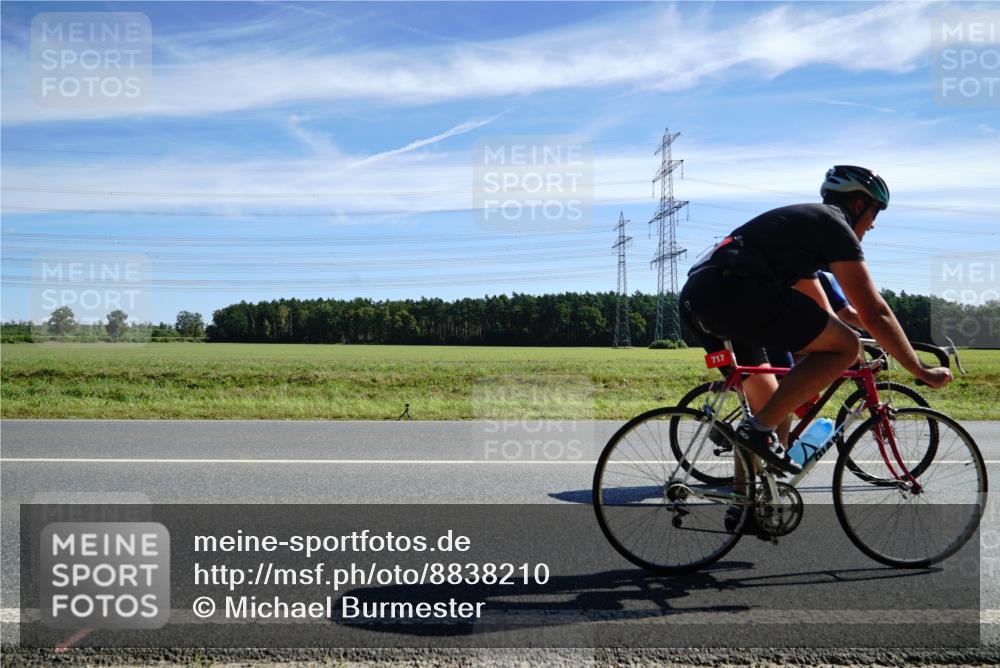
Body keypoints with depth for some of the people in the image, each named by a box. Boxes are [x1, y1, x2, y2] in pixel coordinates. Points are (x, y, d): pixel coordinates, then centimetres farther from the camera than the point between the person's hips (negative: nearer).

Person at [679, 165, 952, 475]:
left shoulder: (804, 223, 34)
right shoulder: (834, 225, 5)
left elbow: (822, 314, 42)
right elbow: (874, 313, 0)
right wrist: (921, 371, 10)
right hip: (732, 289, -10)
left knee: (769, 405, 20)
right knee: (845, 346, -5)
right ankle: (759, 429, -8)